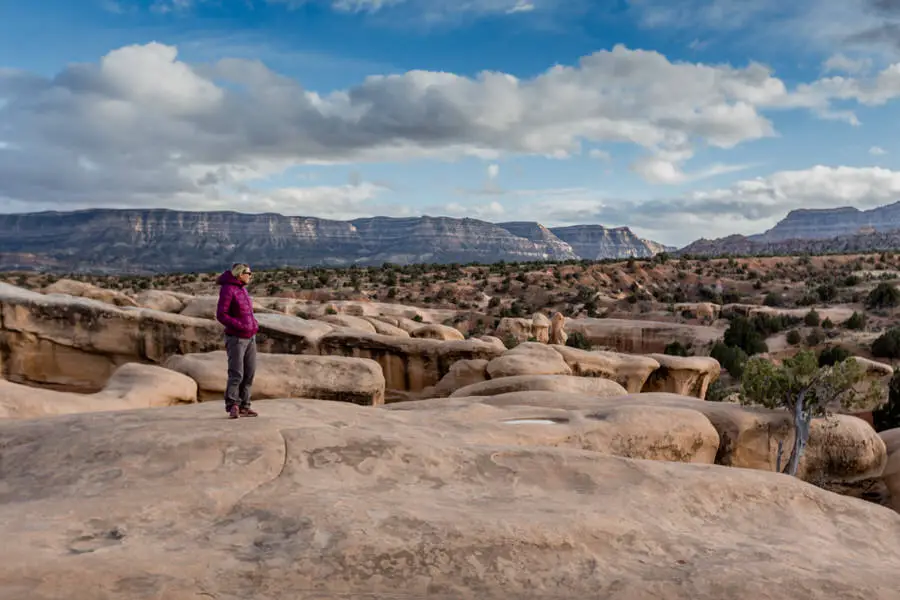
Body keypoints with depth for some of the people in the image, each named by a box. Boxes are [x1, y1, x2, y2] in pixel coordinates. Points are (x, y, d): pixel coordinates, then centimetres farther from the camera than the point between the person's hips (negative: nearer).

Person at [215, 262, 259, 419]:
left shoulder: (242, 289, 12)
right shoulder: (227, 289, -14)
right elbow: (221, 315, -18)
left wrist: (255, 324, 9)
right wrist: (241, 326, -23)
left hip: (250, 337, 8)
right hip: (235, 338, -8)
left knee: (249, 373, 4)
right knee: (236, 374, -11)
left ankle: (243, 406, 10)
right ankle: (232, 406, 4)